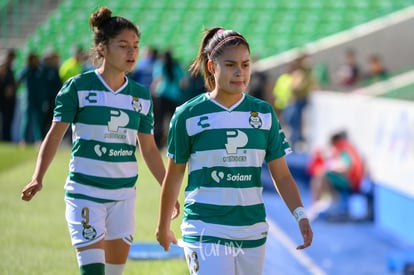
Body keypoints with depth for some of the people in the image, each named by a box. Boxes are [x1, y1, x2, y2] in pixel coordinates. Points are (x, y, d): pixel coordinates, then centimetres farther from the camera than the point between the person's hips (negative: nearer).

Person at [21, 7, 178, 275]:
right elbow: (55, 134, -5)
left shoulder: (141, 96, 7)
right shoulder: (78, 87, -5)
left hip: (124, 194, 4)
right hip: (85, 192, -4)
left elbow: (149, 148, 13)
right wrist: (38, 178, -17)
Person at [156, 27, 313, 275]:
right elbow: (174, 176, 7)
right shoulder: (188, 115, -3)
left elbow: (281, 175, 7)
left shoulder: (264, 113, 6)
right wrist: (163, 225, 14)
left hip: (253, 232, 4)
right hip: (206, 231, -4)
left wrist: (300, 215, -7)